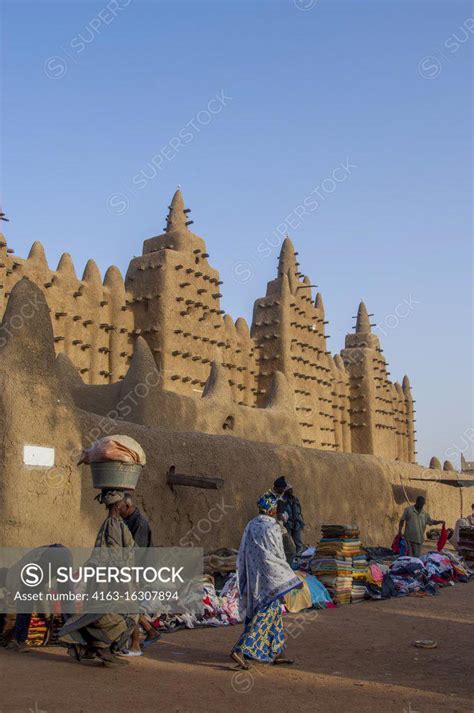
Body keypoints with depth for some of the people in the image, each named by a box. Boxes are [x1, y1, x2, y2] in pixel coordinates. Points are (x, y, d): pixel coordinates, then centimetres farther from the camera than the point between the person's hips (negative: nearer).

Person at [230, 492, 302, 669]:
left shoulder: (250, 526, 5)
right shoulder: (272, 528, -17)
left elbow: (243, 555, 8)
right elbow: (278, 557, -14)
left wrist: (246, 581, 16)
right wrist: (290, 578, -1)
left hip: (253, 579, 8)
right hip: (270, 579, -8)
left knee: (274, 614, 18)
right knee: (263, 618, -3)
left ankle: (275, 654, 25)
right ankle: (239, 650, -10)